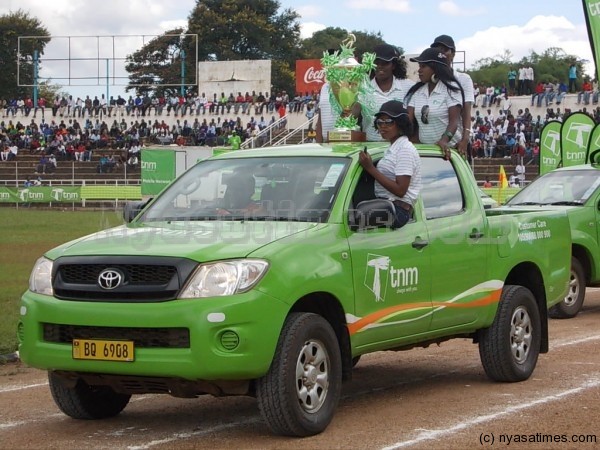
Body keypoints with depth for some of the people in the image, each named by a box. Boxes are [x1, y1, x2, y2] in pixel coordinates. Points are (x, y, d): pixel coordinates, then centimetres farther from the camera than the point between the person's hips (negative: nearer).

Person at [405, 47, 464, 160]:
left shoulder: (451, 88, -6)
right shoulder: (417, 91, 11)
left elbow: (454, 120, -15)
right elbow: (407, 119, 4)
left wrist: (444, 140, -32)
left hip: (448, 150, -5)